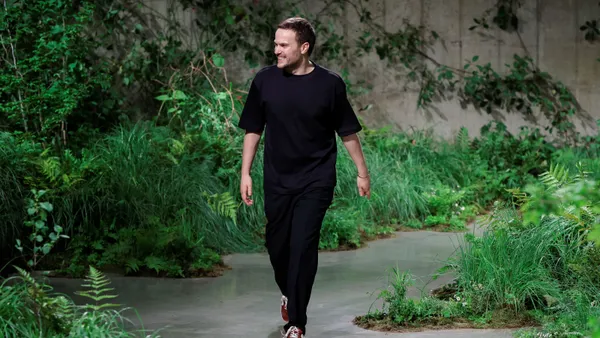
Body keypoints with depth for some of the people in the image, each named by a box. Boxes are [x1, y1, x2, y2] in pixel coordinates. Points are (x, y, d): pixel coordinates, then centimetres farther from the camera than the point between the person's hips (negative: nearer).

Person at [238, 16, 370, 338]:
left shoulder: (330, 84, -7)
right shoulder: (265, 80, -3)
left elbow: (347, 132, 3)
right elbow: (253, 130, 6)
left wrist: (362, 172, 6)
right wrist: (245, 173, 3)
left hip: (315, 181, -3)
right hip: (277, 179, 3)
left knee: (303, 247, -10)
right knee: (277, 244, 11)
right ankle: (288, 293, 42)